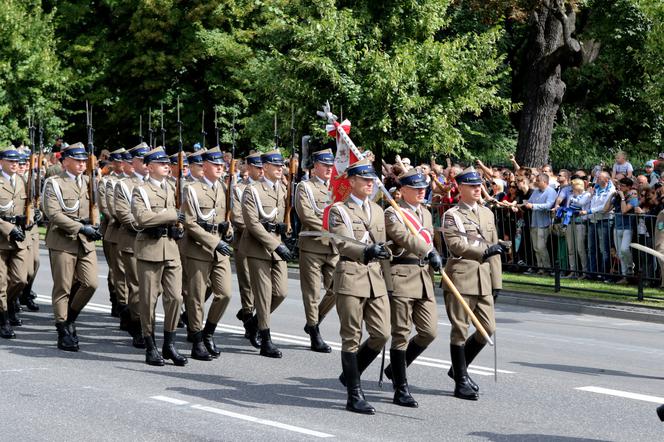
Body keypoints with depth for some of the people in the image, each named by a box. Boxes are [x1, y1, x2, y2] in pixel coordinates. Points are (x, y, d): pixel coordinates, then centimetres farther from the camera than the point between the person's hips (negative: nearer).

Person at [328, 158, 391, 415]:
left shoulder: (377, 210, 18)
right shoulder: (339, 211, -2)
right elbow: (342, 244, -16)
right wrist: (367, 251, -31)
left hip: (376, 279, 6)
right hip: (350, 278, -6)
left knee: (382, 334, -1)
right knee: (352, 338, -1)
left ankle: (350, 374, 22)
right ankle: (354, 395, 4)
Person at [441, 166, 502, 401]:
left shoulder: (487, 213, 17)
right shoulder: (451, 215, -1)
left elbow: (494, 250, 17)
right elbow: (455, 245, -14)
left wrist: (496, 282, 13)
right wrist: (485, 249, -14)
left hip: (483, 279, 6)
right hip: (460, 278, -6)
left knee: (488, 328, 3)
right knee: (460, 330, -1)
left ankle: (460, 368, 22)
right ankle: (461, 381, 7)